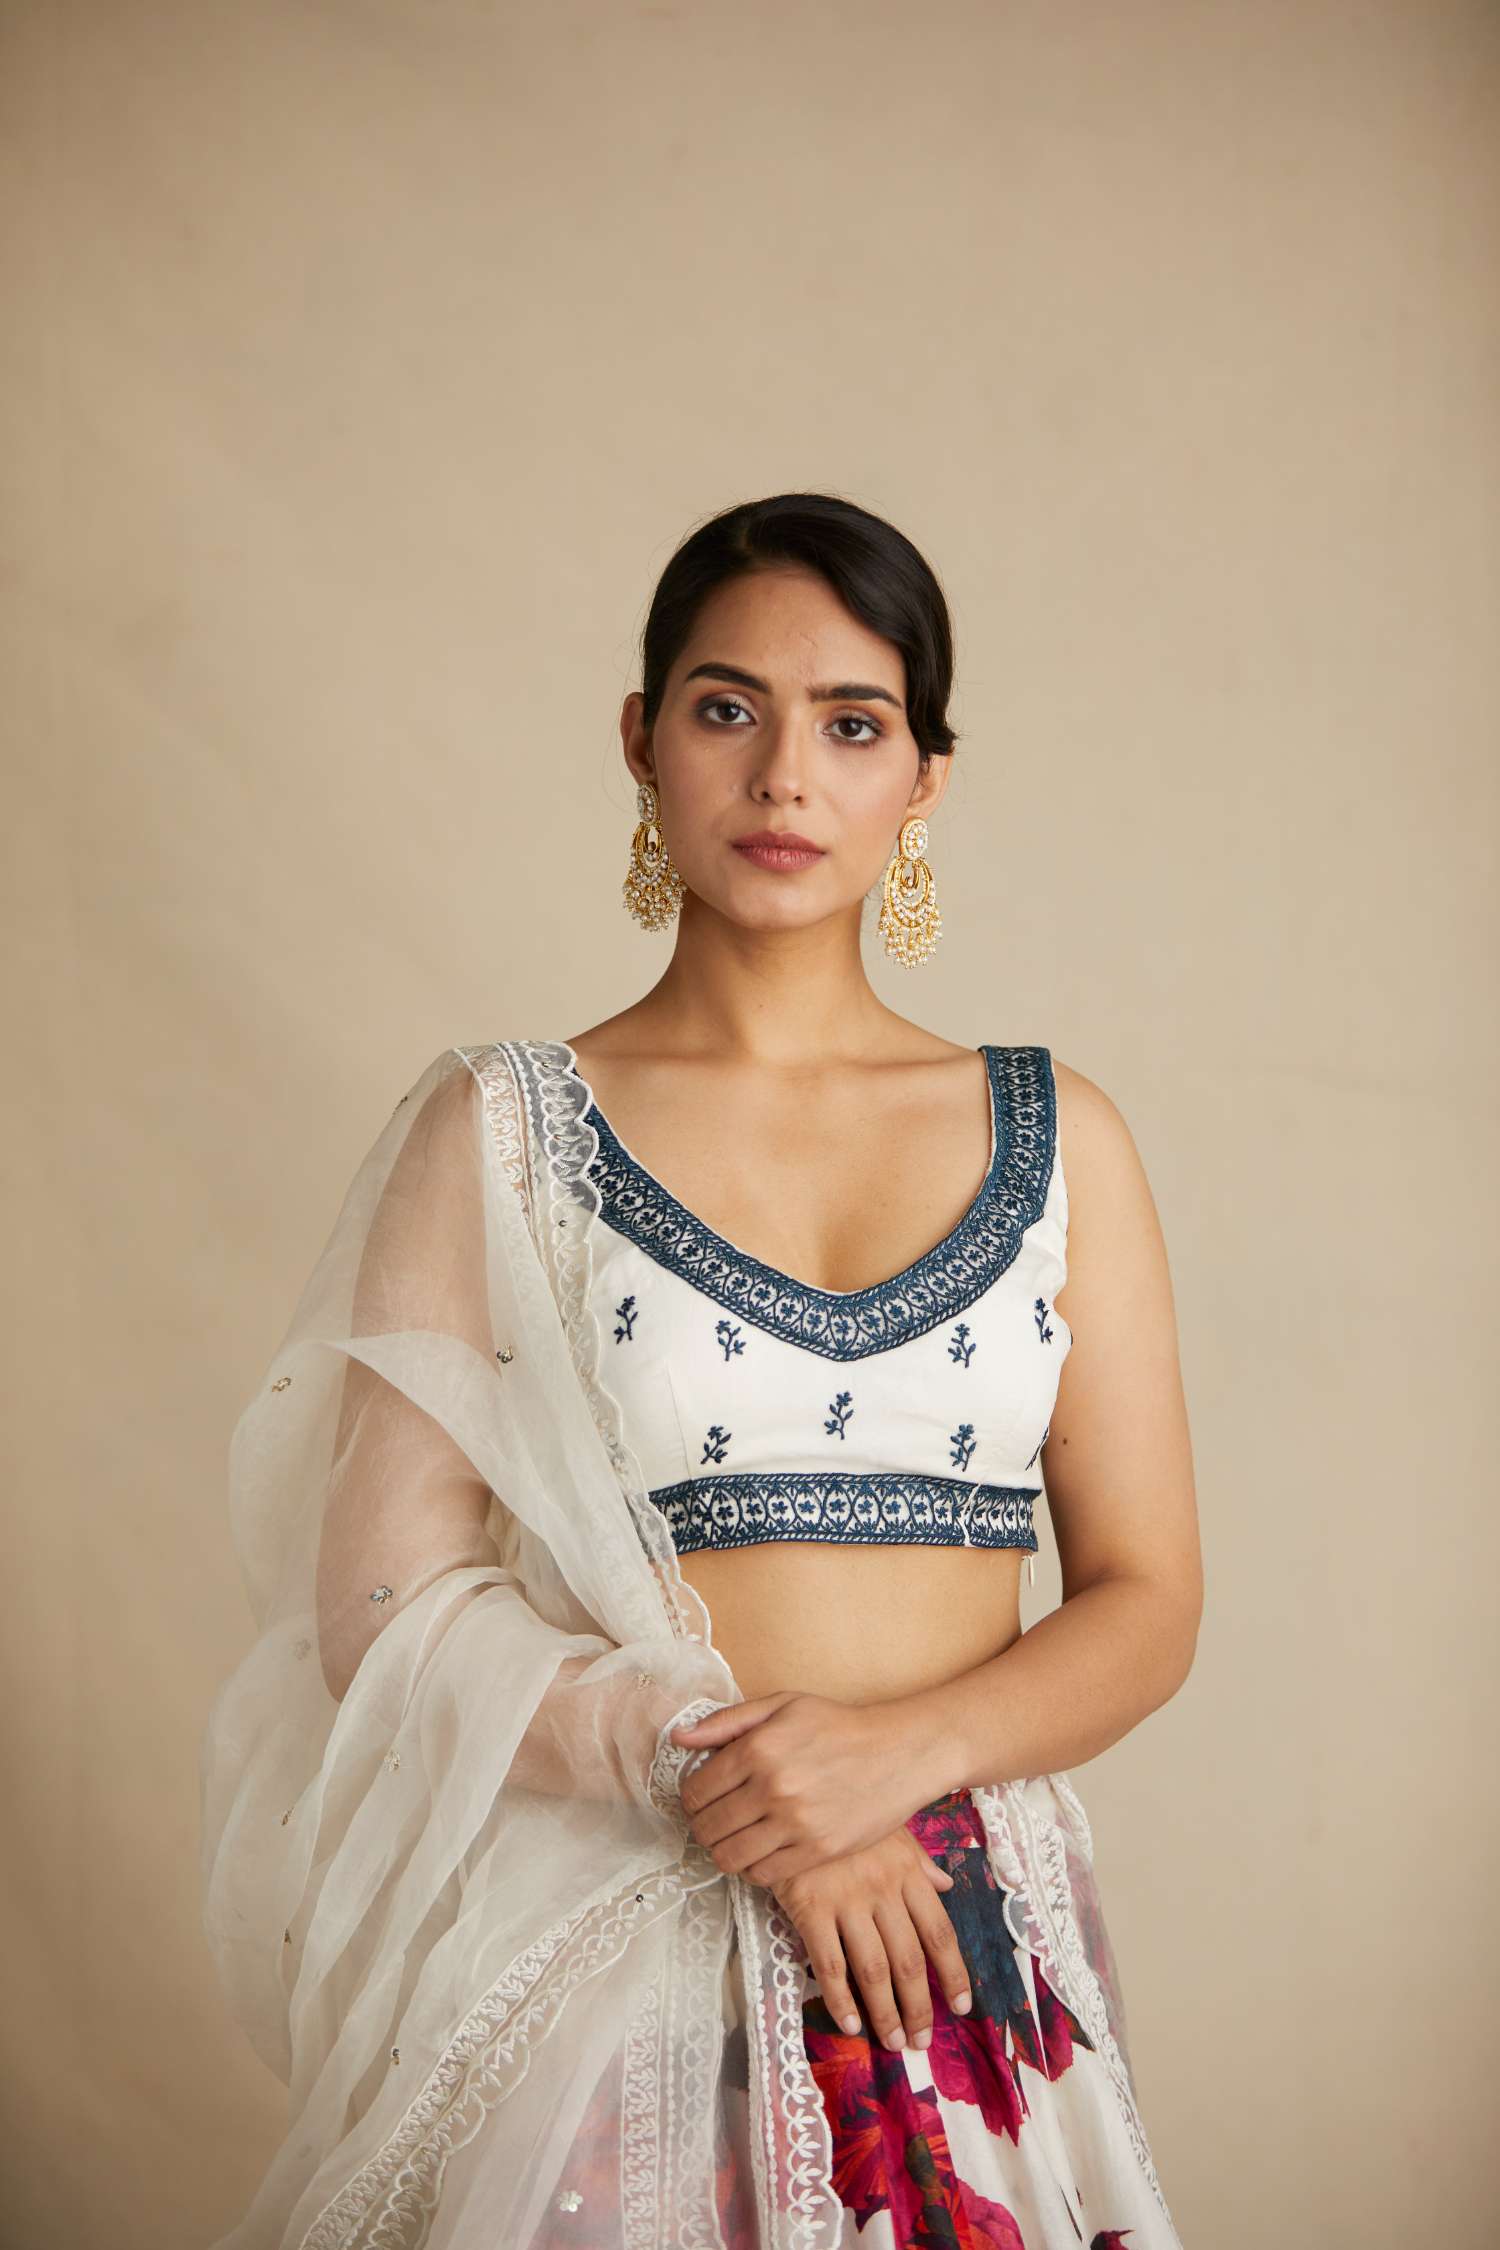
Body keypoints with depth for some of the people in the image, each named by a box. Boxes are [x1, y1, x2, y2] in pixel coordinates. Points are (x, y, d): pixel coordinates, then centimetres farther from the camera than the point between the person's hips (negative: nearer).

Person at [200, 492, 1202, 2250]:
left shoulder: (1056, 1138, 6)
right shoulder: (498, 1133, 0)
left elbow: (1145, 1601, 4)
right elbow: (385, 1607, -5)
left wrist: (899, 1747, -14)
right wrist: (709, 1769, -17)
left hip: (968, 1940, 2)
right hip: (613, 1947, -2)